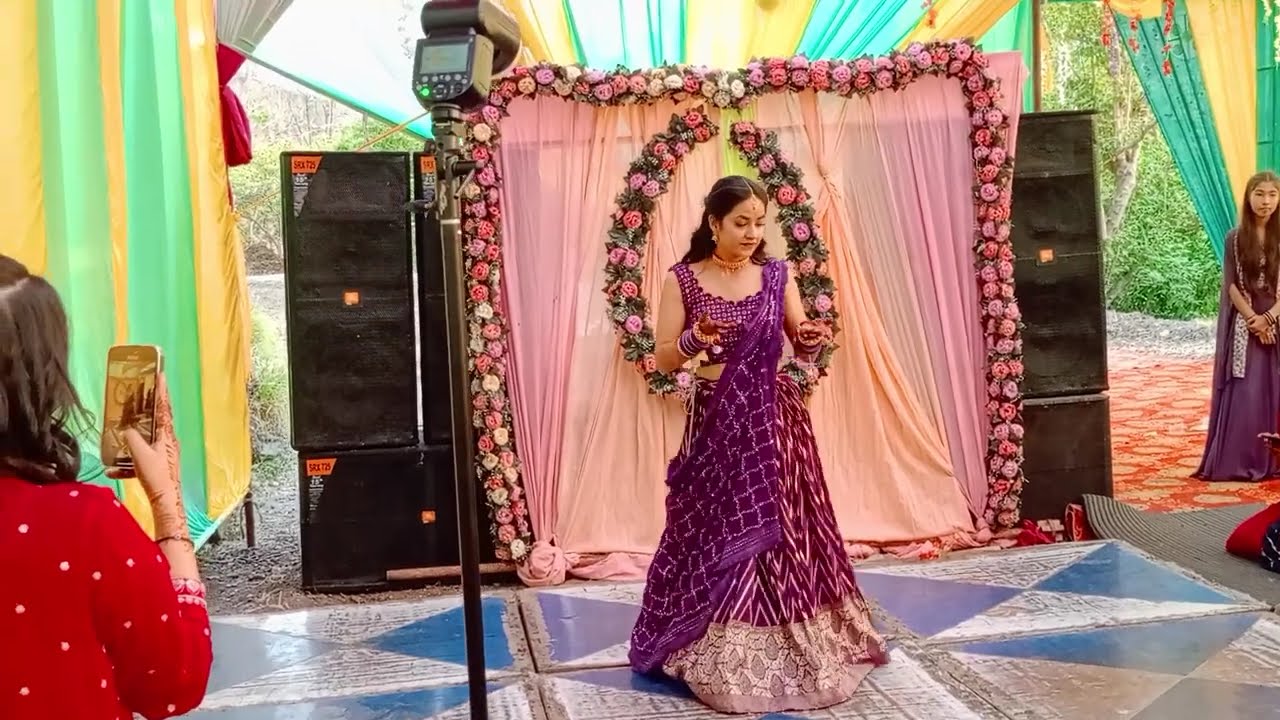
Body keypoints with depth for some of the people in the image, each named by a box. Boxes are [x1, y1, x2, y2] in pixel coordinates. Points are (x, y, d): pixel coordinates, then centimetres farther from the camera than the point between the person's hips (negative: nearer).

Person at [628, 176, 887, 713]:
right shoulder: (683, 279, -3)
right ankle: (722, 661, 13)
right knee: (719, 531, 0)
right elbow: (663, 359, -3)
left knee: (783, 528, 6)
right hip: (716, 421, -2)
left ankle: (796, 650, 20)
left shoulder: (777, 275, 4)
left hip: (774, 417, 2)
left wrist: (812, 339, -12)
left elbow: (801, 344, 10)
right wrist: (695, 340, -22)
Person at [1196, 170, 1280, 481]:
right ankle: (1240, 462, 1)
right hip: (1244, 325, -1)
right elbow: (1231, 285, -1)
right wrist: (1253, 320, -11)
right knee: (1244, 394, -4)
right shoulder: (1235, 238, 2)